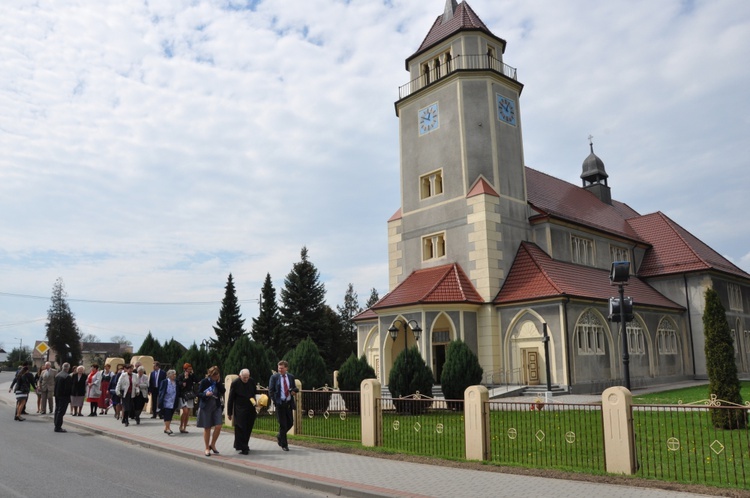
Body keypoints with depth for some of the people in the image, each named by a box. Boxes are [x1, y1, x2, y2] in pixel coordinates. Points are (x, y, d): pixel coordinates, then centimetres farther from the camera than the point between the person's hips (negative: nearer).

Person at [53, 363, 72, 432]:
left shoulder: (57, 375, 8)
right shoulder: (67, 376, -18)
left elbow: (55, 386, 12)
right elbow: (68, 388, -18)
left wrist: (56, 394, 17)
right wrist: (69, 397, -6)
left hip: (57, 396, 8)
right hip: (64, 396, -8)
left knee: (57, 411, 15)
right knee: (61, 412, -4)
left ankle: (56, 426, 23)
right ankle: (58, 427, -2)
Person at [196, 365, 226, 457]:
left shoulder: (218, 381, 2)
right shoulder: (204, 382, -8)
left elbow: (223, 391, -7)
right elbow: (199, 394, -7)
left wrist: (219, 382, -14)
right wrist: (205, 394, -26)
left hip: (216, 406, 3)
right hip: (206, 407, -3)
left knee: (218, 426, -6)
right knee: (207, 428, 5)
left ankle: (212, 444, 16)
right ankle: (207, 448, 19)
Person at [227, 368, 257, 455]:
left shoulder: (252, 382, 3)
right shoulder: (235, 383, -10)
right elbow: (231, 399, -5)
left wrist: (254, 402, -2)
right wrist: (229, 412, -5)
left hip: (250, 410, 5)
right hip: (240, 410, -4)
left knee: (248, 428, 10)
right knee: (241, 429, -6)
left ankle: (244, 445, 26)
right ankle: (242, 448, 1)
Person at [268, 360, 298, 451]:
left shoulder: (291, 377, 7)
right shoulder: (274, 377, -4)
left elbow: (294, 388, 16)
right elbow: (270, 391, -3)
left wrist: (294, 391, -8)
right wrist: (275, 401, -11)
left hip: (289, 403, 4)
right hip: (280, 403, -4)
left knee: (290, 423, 7)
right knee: (283, 424, -1)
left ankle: (280, 436, 34)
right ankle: (284, 445, 12)